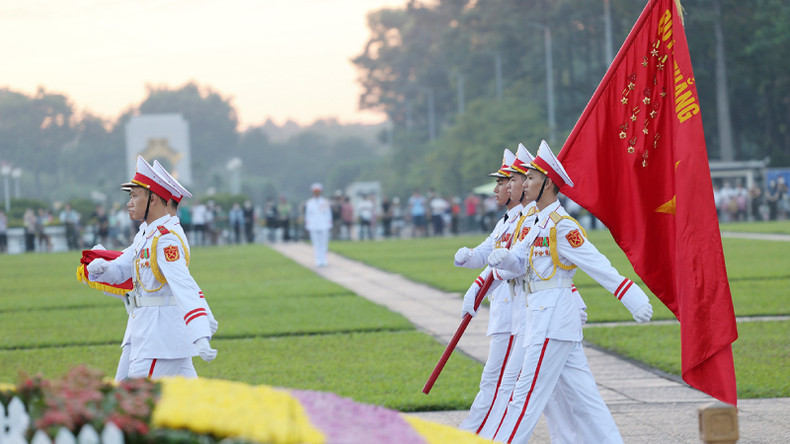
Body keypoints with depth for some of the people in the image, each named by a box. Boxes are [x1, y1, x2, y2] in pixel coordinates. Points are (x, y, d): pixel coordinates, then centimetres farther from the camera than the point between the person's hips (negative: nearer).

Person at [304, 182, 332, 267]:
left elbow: (328, 214, 7)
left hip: (324, 227, 0)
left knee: (324, 244, -2)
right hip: (313, 227, 0)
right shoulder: (309, 203, 7)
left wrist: (329, 225, 2)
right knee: (316, 245, -1)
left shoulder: (325, 202, 5)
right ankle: (318, 261, 2)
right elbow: (307, 215, 10)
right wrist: (307, 225, 5)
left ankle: (323, 261, 6)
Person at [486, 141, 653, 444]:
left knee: (527, 396, -6)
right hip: (545, 317, 10)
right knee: (582, 396, 9)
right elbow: (519, 260, 14)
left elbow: (597, 265, -17)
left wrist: (633, 299, -20)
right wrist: (501, 257, -10)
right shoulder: (540, 225, 16)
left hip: (551, 320, -10)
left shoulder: (562, 226, -13)